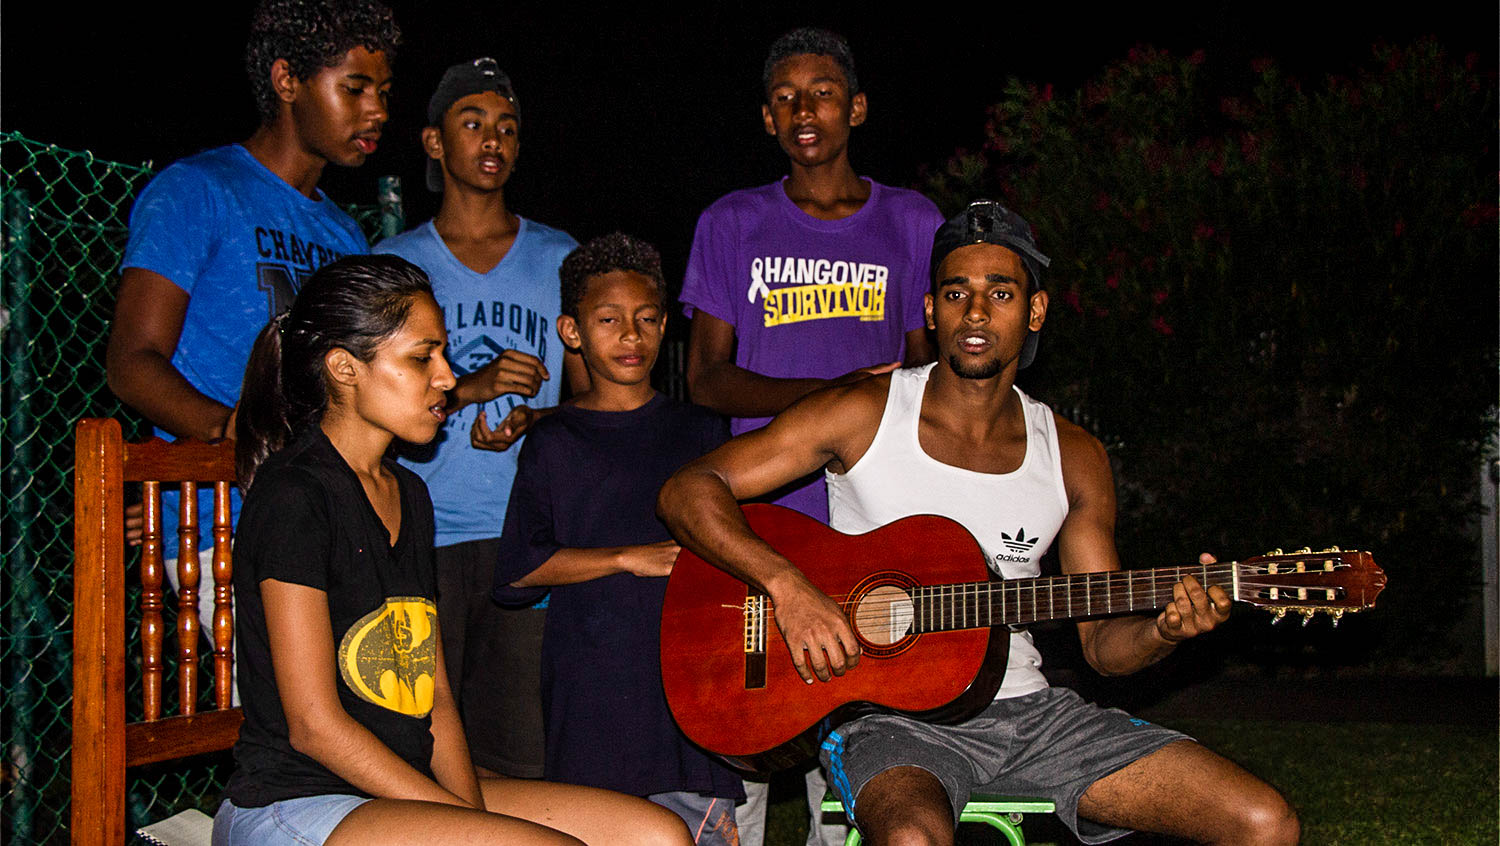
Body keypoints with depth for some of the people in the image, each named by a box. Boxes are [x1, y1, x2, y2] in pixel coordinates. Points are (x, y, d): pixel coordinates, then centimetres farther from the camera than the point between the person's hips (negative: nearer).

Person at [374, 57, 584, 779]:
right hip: (422, 536, -1)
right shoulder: (395, 261, 11)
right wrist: (469, 388, -11)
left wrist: (531, 421, -5)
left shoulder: (560, 260, 14)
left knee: (519, 756, -4)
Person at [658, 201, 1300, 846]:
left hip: (1025, 710, 5)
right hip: (888, 714, -4)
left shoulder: (1073, 457, 7)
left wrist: (1163, 631, -13)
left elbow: (1103, 641, 10)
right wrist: (786, 585, -22)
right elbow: (686, 491, -8)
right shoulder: (863, 415, -4)